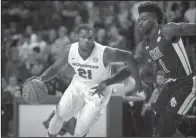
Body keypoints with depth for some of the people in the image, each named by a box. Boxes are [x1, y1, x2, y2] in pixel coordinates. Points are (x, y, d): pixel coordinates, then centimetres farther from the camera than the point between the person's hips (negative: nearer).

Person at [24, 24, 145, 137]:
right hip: (77, 86, 3)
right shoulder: (69, 50, -17)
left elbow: (129, 57, -18)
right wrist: (41, 78, -21)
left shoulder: (105, 53, -30)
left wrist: (138, 82, -10)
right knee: (59, 116, -5)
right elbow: (55, 68, -2)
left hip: (98, 92, -3)